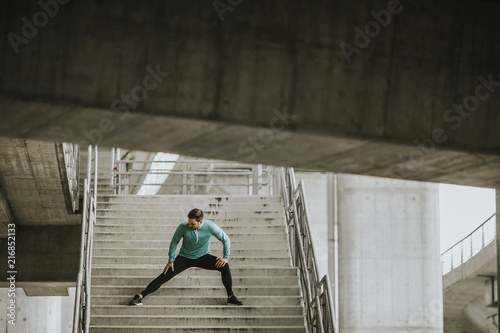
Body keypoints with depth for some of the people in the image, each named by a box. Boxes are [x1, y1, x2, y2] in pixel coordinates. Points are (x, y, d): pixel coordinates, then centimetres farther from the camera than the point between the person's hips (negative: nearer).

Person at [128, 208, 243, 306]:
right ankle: (140, 296, -12)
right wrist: (171, 261, -7)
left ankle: (231, 296, -9)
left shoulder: (210, 226, -20)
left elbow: (226, 239, -7)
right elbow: (174, 242, -5)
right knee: (165, 276, -15)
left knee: (224, 266, -23)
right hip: (185, 257, 0)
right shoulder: (183, 227, -21)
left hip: (203, 257, 0)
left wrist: (226, 257, -13)